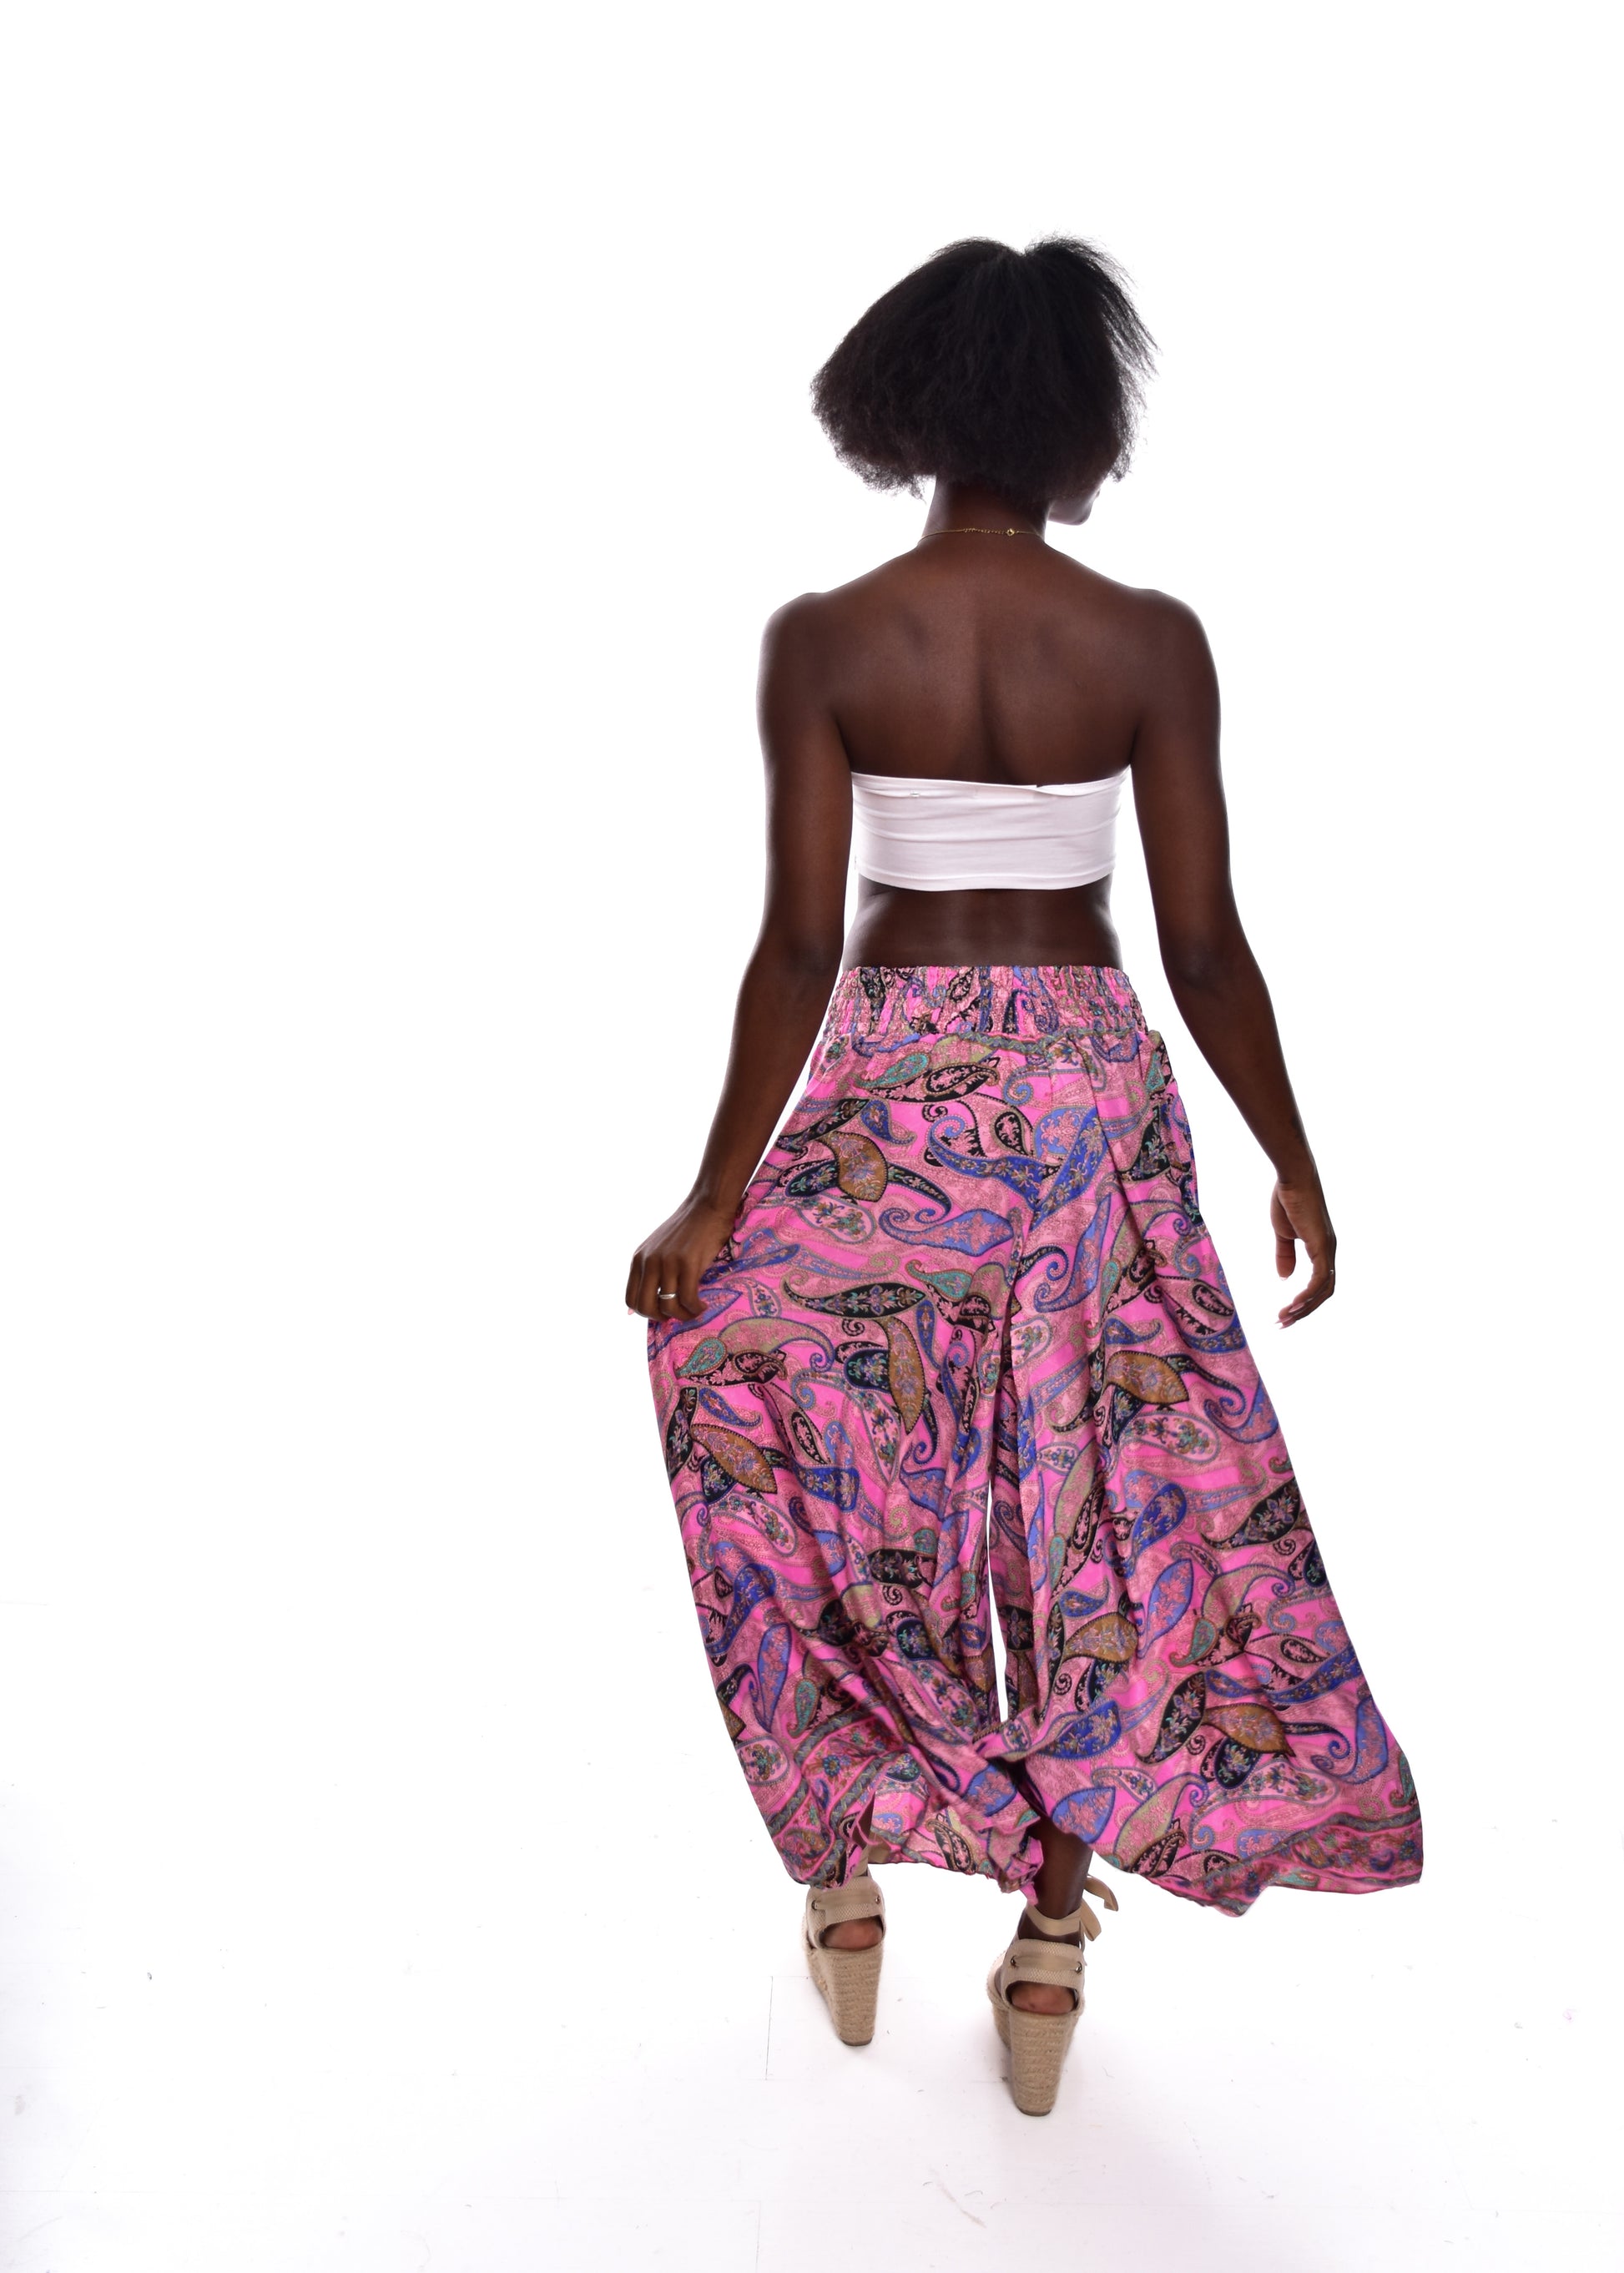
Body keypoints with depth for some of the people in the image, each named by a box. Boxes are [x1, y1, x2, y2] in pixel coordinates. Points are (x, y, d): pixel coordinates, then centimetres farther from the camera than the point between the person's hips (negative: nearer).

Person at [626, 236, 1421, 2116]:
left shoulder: (822, 639, -9)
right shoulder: (1150, 642, -6)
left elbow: (799, 943, -12)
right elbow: (1205, 942, -6)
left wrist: (715, 1197, -5)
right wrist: (1294, 1165, 6)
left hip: (893, 1085, -1)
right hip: (1091, 1090, 1)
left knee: (745, 1369, 19)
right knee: (1106, 1494, 14)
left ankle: (853, 1868, 27)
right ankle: (1053, 1935, 24)